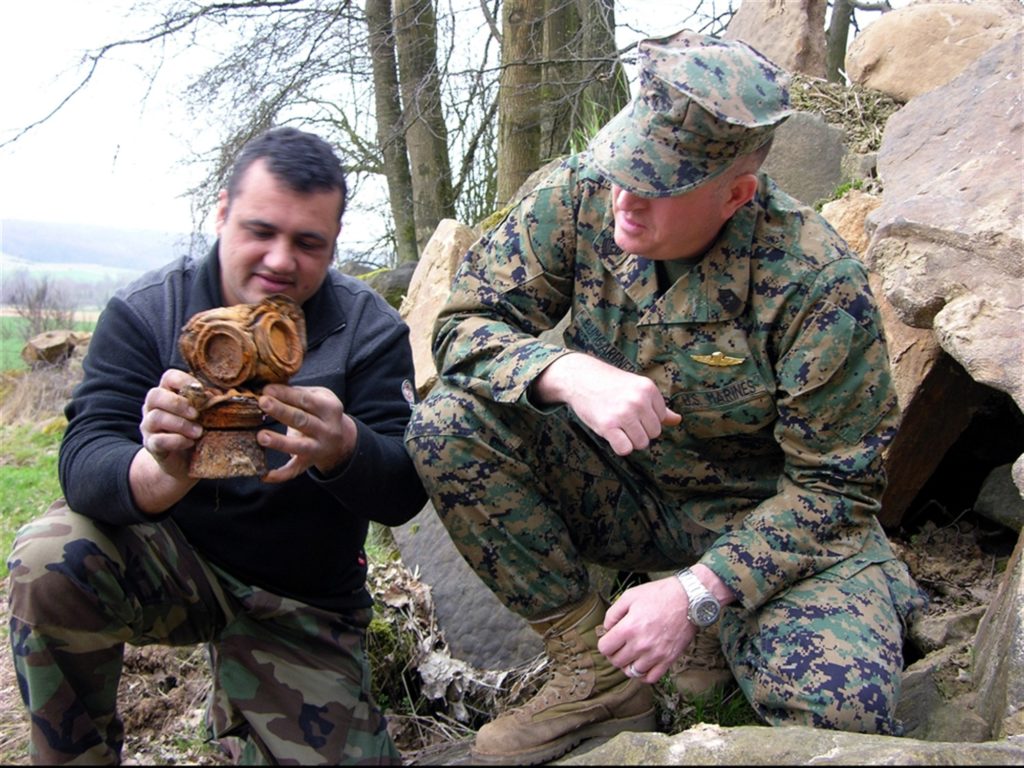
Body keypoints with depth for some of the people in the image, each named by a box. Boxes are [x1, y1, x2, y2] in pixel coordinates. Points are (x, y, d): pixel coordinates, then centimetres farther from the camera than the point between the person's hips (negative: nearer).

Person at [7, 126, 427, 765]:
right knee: (51, 561, -29)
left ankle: (239, 705, 28)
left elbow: (404, 495, -19)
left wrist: (342, 448, -42)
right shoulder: (145, 311, -10)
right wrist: (163, 475, -44)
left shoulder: (368, 330, -11)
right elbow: (83, 462, -20)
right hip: (168, 564, -1)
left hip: (302, 609, 1)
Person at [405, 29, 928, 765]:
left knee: (838, 707, -31)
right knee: (449, 424, -22)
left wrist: (700, 591, -27)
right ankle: (598, 675, -9)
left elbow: (835, 485, -17)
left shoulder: (816, 284, -23)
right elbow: (466, 322, -13)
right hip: (618, 490, 4)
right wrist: (571, 372, -34)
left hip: (768, 516, -3)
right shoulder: (582, 195, -14)